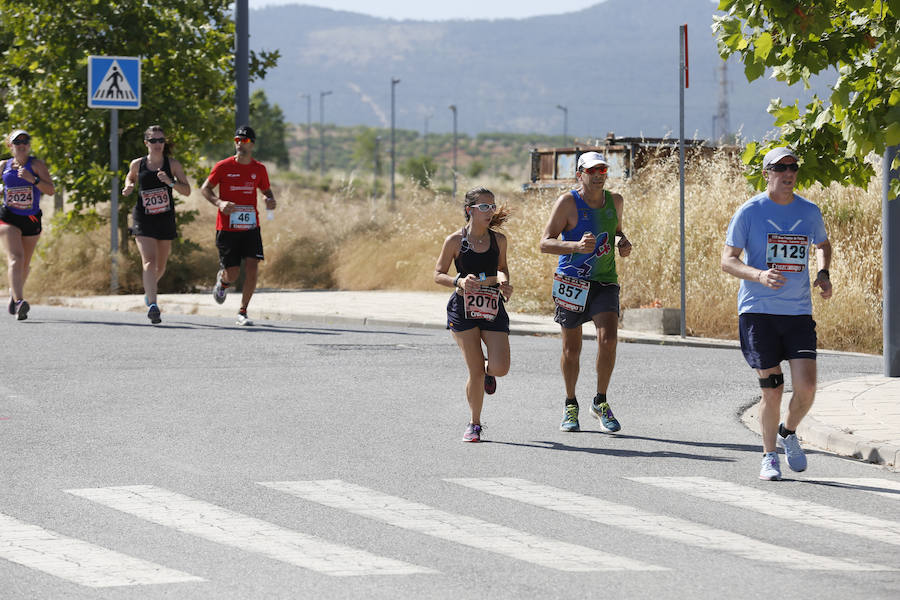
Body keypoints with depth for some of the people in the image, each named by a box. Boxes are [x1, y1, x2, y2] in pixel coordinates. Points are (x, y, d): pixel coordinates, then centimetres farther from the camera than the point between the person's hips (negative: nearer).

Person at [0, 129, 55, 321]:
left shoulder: (36, 165, -3)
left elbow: (51, 190, -13)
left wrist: (33, 179, -26)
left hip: (31, 220, 1)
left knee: (25, 263, 14)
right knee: (16, 258, -20)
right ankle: (19, 302, -33)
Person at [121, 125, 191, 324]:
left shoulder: (172, 164, 0)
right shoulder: (137, 164, 3)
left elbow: (187, 190, -3)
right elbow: (131, 176, 25)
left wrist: (170, 182, -20)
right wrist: (129, 186, 3)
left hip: (165, 219, 2)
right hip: (143, 218, -2)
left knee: (160, 265, 15)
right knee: (149, 261, -19)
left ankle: (149, 291, 48)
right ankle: (152, 305, -28)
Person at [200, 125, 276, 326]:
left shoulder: (259, 169, 5)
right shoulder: (223, 166, -3)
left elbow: (266, 190, 20)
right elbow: (205, 189, 3)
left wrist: (270, 200, -4)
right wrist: (219, 203, -16)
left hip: (250, 227, 2)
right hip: (227, 227, -2)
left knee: (252, 268, -13)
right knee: (232, 274, 0)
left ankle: (243, 312, -2)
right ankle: (222, 280, 40)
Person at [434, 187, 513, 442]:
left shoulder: (498, 239, 4)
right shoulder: (455, 241, -4)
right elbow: (438, 274, 1)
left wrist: (504, 281, -3)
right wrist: (459, 281, -19)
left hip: (493, 308, 2)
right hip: (463, 308, -2)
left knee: (500, 368, -11)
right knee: (475, 371, -7)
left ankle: (488, 369, 30)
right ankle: (474, 424, 14)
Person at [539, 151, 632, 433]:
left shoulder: (614, 201, 7)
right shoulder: (567, 203, -9)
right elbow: (545, 243, -12)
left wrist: (624, 243, 3)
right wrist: (576, 246, -28)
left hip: (605, 282, 3)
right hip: (572, 281, -3)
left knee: (608, 339, -16)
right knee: (571, 349, 5)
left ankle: (600, 402, 0)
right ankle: (570, 405, 25)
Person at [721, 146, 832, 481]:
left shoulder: (809, 212, 7)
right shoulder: (749, 212, -4)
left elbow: (822, 244, 27)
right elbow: (728, 260, -3)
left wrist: (823, 273, 7)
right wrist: (759, 275, -22)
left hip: (799, 313, 3)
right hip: (758, 312, -3)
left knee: (806, 387, -8)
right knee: (772, 390, -3)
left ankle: (788, 433, 22)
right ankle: (769, 456, 15)